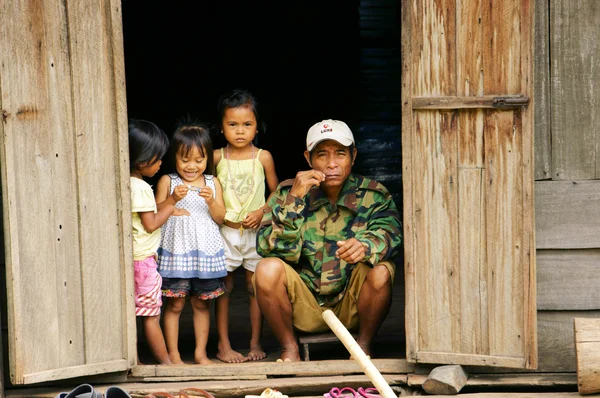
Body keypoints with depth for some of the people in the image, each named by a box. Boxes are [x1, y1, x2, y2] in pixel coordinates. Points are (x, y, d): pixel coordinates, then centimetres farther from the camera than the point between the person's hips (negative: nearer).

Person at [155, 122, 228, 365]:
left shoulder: (212, 183, 8)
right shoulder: (167, 182, 1)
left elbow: (220, 218, 5)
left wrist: (211, 201, -14)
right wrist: (173, 199, -19)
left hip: (206, 251, 2)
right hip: (176, 251, -2)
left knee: (201, 303, 9)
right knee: (175, 304, -1)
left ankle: (200, 353, 17)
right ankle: (173, 354, 7)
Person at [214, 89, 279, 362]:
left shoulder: (263, 157, 0)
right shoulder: (216, 157, 0)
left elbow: (276, 193, 6)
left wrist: (261, 211, -9)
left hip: (256, 230, 0)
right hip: (225, 230, 0)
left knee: (256, 287, 4)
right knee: (223, 288, 2)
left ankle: (255, 343, 12)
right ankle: (223, 345, 8)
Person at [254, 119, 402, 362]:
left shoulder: (373, 195, -2)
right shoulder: (286, 193, -2)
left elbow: (389, 232, -22)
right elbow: (270, 249, -14)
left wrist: (366, 246, -45)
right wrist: (294, 200, -24)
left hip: (353, 306, 0)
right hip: (303, 305, 1)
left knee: (381, 271, -29)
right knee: (267, 269, -26)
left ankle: (364, 346, -7)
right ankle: (289, 348, -6)